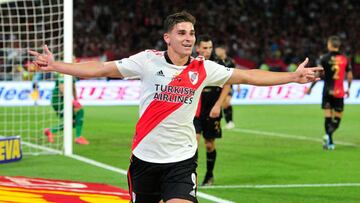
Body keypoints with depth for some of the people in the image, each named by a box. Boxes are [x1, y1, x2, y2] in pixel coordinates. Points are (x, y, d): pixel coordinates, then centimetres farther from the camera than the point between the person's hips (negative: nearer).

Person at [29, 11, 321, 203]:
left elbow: (248, 76, 4)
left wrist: (293, 76, 1)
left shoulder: (203, 69, -1)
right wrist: (55, 66, -10)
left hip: (181, 159, 0)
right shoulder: (148, 60, -5)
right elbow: (101, 69, -5)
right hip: (145, 156, 0)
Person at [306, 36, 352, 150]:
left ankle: (330, 142, 1)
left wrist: (310, 88, 3)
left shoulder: (325, 58, -4)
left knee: (328, 117, 6)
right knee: (337, 118, 6)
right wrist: (348, 89, 20)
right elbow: (350, 76, 5)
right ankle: (328, 135, -20)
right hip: (339, 93, 1)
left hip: (328, 91, -1)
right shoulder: (344, 59, 3)